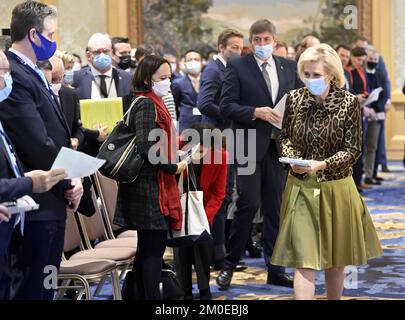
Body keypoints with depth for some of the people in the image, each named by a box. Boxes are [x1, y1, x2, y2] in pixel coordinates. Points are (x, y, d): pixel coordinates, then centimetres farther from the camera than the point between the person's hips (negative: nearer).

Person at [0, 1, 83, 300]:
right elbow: (38, 144, -22)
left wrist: (70, 178, 2)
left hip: (51, 201, 10)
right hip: (37, 206, -10)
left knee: (44, 286, 16)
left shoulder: (33, 74, 15)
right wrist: (68, 182, -8)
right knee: (32, 288, -2)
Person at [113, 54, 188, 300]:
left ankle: (143, 295, 19)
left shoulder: (152, 103, 17)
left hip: (149, 185, 10)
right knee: (155, 247, -8)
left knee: (147, 248, 13)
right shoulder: (147, 105, -13)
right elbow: (146, 148, -22)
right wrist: (173, 168, -14)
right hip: (151, 186, -10)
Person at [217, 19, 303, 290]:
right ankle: (229, 264, 9)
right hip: (250, 146, -4)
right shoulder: (238, 67, -2)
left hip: (279, 145, 4)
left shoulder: (289, 67, 10)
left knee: (276, 209, 8)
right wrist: (256, 112, -19)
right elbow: (226, 105, -7)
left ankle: (275, 270, 16)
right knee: (249, 204, -7)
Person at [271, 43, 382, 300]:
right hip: (301, 188, 1)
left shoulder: (349, 103, -10)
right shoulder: (294, 99, -2)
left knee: (337, 258, 14)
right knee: (304, 259, -4)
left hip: (336, 189, -1)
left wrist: (322, 164, -21)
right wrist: (292, 158, -11)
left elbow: (353, 149, -8)